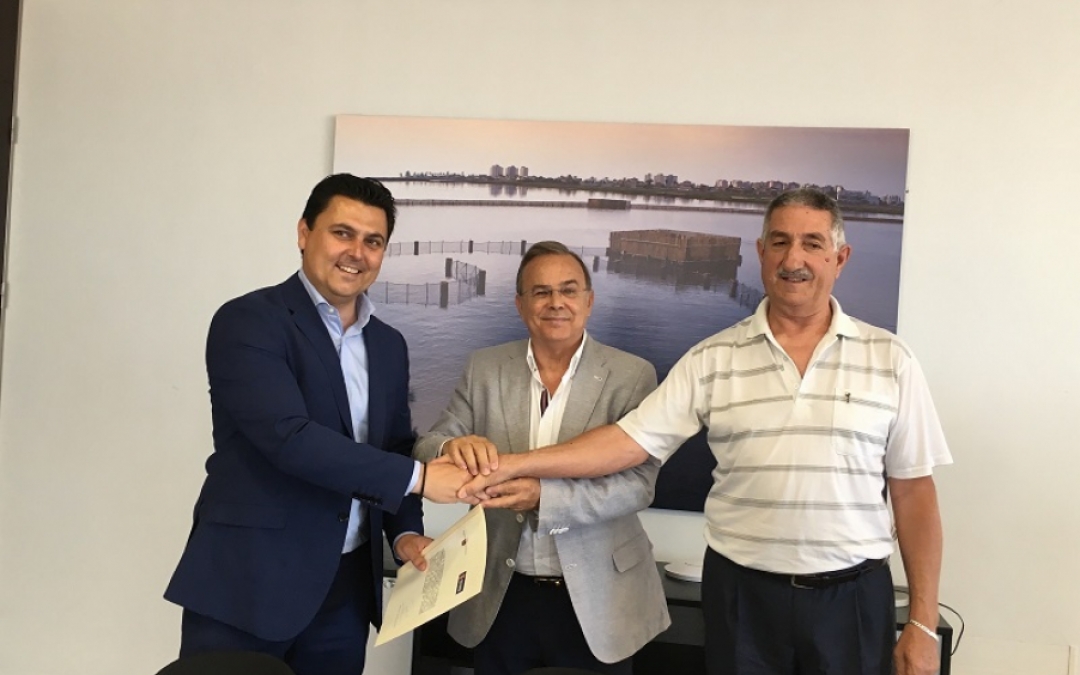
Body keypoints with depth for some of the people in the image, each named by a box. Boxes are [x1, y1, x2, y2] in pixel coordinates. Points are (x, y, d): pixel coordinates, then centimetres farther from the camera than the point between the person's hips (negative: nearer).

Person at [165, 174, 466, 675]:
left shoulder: (389, 344, 12)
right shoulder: (248, 321, -10)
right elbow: (288, 437, -23)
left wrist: (405, 531, -2)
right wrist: (418, 476, -21)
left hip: (346, 588, 6)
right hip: (246, 582, -6)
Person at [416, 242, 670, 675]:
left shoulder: (632, 376, -8)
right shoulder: (485, 368, 0)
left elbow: (639, 483, -15)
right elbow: (428, 447, -2)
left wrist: (544, 497, -29)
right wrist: (454, 449, -26)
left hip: (596, 599, -2)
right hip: (502, 596, 2)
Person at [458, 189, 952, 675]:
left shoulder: (889, 360, 0)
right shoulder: (712, 360, 0)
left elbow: (912, 492, 1)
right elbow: (630, 440, -6)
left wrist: (922, 624, 0)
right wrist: (514, 465, -16)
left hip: (854, 600, 0)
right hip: (741, 596, 0)